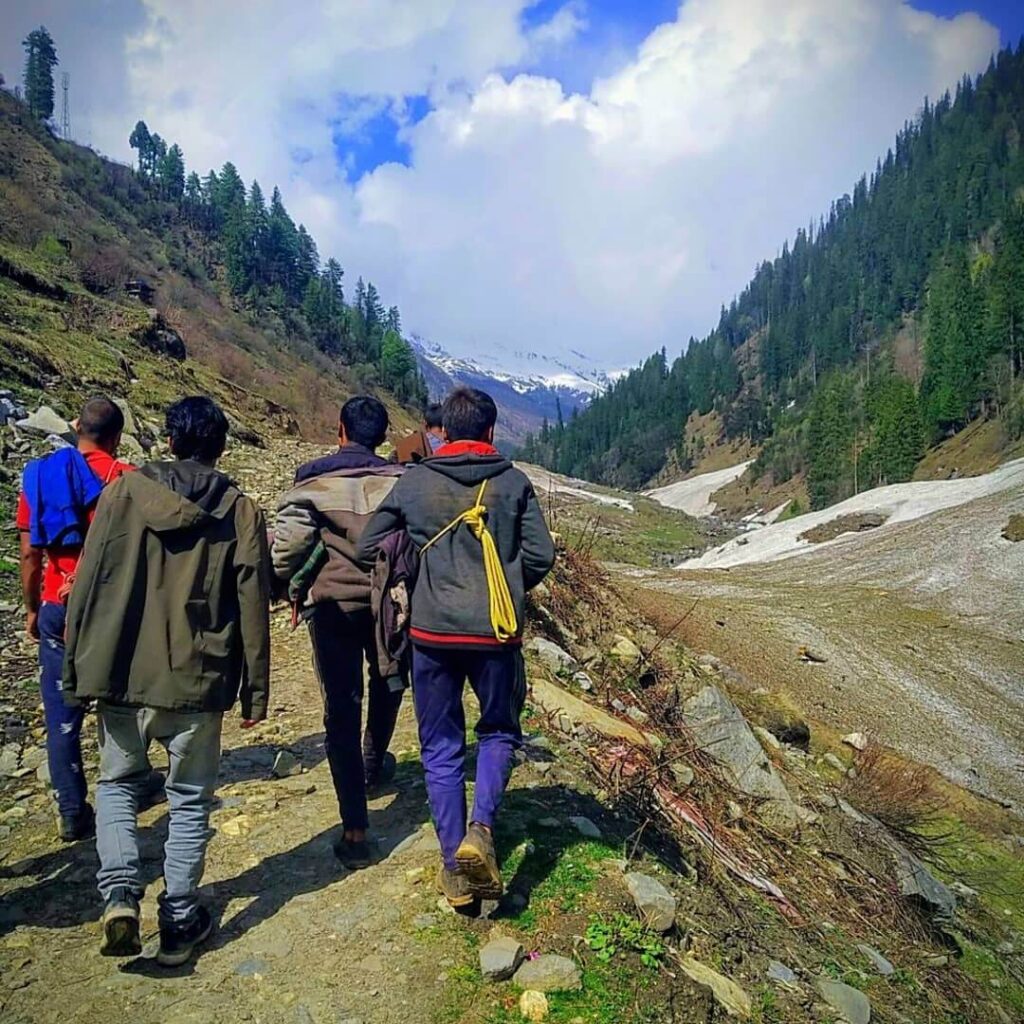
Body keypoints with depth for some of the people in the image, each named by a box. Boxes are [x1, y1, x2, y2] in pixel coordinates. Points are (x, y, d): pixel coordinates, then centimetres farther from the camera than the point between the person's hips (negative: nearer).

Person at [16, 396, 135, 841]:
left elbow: (30, 553, 2)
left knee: (61, 715, 8)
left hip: (57, 608, 2)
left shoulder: (40, 474, 1)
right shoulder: (126, 478, -8)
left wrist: (32, 609, 13)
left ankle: (72, 813, 10)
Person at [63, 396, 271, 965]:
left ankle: (120, 894, 7)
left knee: (117, 783, 23)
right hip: (197, 680, 0)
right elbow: (252, 606, -3)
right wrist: (255, 690, 5)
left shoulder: (123, 492, -3)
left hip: (119, 674, 1)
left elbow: (89, 583, -3)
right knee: (189, 800, 15)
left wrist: (75, 666, 7)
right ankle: (180, 921, 23)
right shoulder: (240, 511, -3)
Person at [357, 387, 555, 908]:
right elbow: (540, 555, -5)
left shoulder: (414, 482, 2)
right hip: (497, 632, 0)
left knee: (441, 747, 14)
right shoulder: (513, 482, 0)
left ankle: (454, 865, 19)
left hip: (432, 631, 1)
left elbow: (368, 548, 6)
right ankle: (480, 828, 1)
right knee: (499, 731, 21)